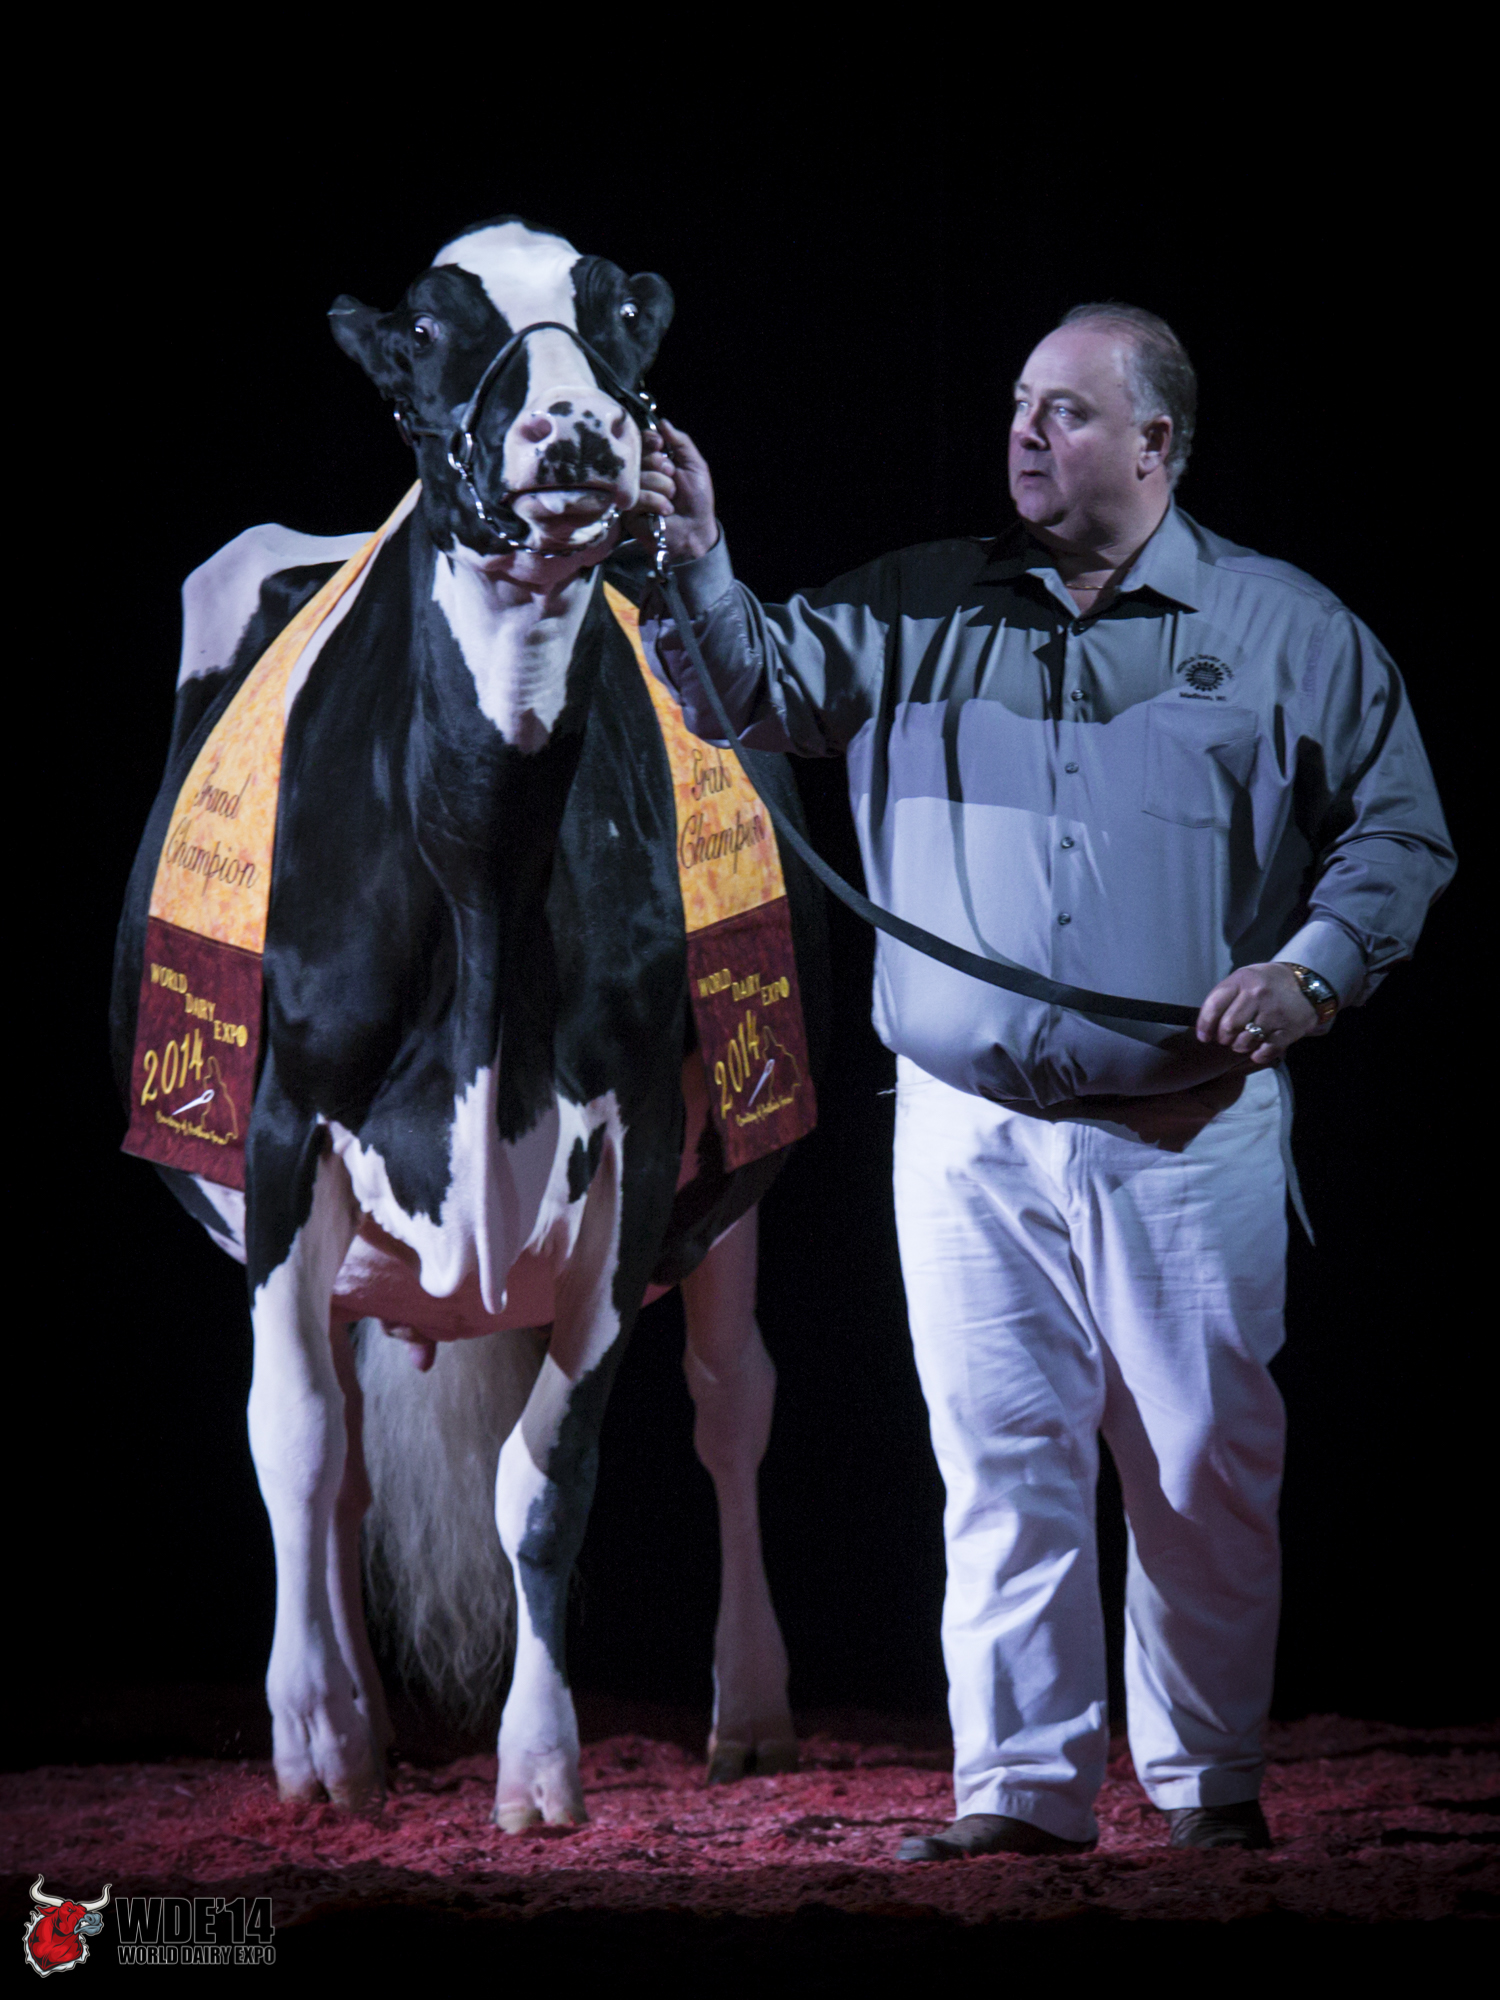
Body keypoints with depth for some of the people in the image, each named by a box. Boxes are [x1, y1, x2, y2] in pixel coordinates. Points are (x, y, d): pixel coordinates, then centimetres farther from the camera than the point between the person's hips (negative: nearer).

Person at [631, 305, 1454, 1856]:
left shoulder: (1287, 630, 3)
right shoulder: (918, 611, 9)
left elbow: (1399, 834, 6)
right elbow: (764, 688, -1)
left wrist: (1310, 972, -9)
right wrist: (693, 567, -19)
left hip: (1189, 1131, -1)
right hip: (970, 1130, 2)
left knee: (1202, 1465, 4)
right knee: (1000, 1454, 0)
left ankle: (1209, 1782, 18)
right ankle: (1019, 1789, 5)